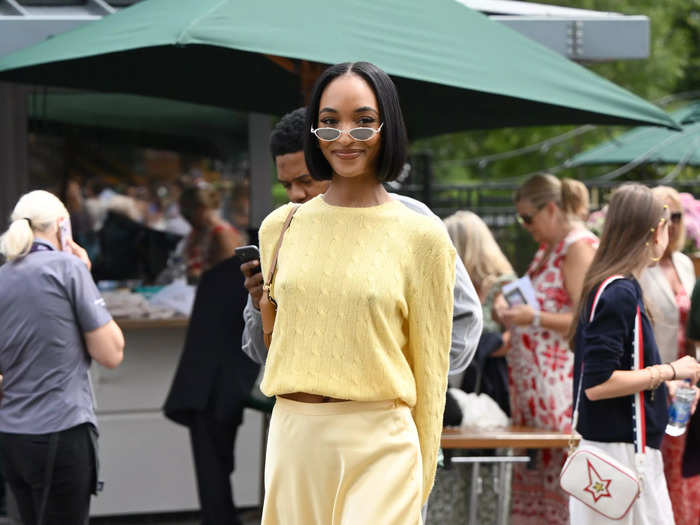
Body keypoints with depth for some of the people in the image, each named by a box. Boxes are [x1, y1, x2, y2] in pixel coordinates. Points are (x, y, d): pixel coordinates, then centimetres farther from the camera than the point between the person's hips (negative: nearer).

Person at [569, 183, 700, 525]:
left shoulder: (617, 289, 11)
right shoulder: (619, 294, -18)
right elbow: (597, 384, -23)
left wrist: (663, 384, 14)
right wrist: (669, 372, -16)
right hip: (619, 454, -10)